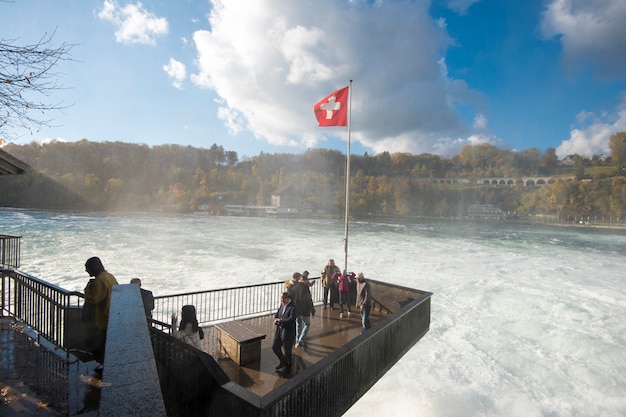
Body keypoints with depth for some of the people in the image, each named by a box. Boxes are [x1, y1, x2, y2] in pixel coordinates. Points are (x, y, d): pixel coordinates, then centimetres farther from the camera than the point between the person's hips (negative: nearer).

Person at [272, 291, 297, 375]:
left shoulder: (293, 307, -22)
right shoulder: (282, 304, 2)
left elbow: (291, 319, -32)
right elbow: (277, 314, 10)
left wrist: (280, 320, -25)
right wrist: (276, 320, -12)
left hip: (288, 332, -8)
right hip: (279, 330, 8)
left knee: (287, 351, 8)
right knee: (275, 347, 16)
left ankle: (287, 368, 30)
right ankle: (283, 362, 41)